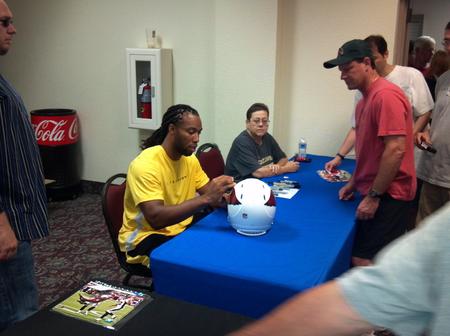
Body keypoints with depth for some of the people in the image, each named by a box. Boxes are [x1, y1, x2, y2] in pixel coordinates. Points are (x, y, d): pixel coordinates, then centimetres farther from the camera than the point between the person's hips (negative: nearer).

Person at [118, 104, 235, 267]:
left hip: (181, 229, 8)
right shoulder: (145, 164, -24)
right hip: (146, 236, -7)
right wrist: (206, 199, -41)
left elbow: (210, 197, 0)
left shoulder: (190, 159, 2)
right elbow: (156, 219, -35)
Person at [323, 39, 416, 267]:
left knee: (363, 261, -8)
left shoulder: (386, 95, -17)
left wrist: (374, 195, -18)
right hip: (374, 192, 10)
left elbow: (396, 150, -23)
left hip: (387, 196, -10)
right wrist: (354, 183, 16)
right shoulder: (364, 100, 14)